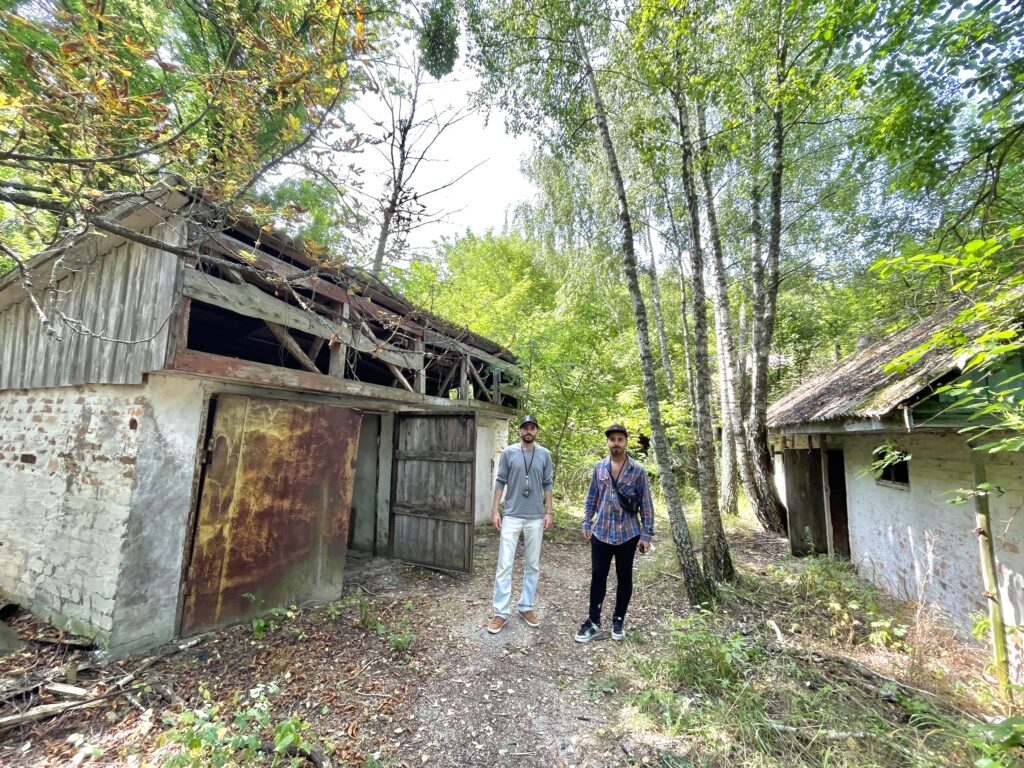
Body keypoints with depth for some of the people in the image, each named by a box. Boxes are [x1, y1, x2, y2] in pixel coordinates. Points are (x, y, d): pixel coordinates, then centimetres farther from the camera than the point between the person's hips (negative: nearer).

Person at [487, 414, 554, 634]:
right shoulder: (508, 452, -3)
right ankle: (500, 612, 12)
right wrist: (495, 510, -4)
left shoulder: (544, 454, 1)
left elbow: (547, 484, 5)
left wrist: (548, 512, 1)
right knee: (504, 564, 1)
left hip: (536, 518, 2)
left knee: (532, 565, 12)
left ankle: (526, 607, 27)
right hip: (511, 517, -2)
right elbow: (500, 482, 0)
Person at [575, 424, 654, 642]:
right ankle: (593, 622, 20)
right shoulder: (599, 467, 0)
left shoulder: (638, 470, -7)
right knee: (598, 576, 6)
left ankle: (619, 621, 31)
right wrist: (586, 523, 6)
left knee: (624, 578, 13)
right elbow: (591, 498, 8)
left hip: (628, 534, -1)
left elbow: (646, 504, -3)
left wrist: (646, 534, -5)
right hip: (601, 532, 2)